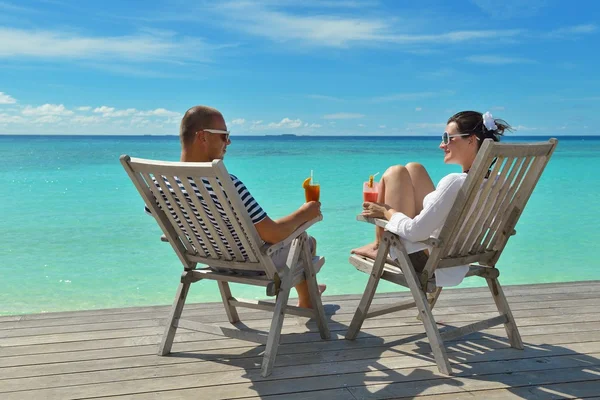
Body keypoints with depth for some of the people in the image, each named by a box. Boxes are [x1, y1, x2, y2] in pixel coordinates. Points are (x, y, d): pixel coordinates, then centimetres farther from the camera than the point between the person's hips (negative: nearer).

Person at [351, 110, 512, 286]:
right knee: (413, 168, 13)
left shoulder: (455, 182, -30)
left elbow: (415, 231, -28)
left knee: (395, 172, 1)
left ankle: (379, 247, 17)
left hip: (421, 262, -8)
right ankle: (381, 246, 23)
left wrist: (386, 211, -9)